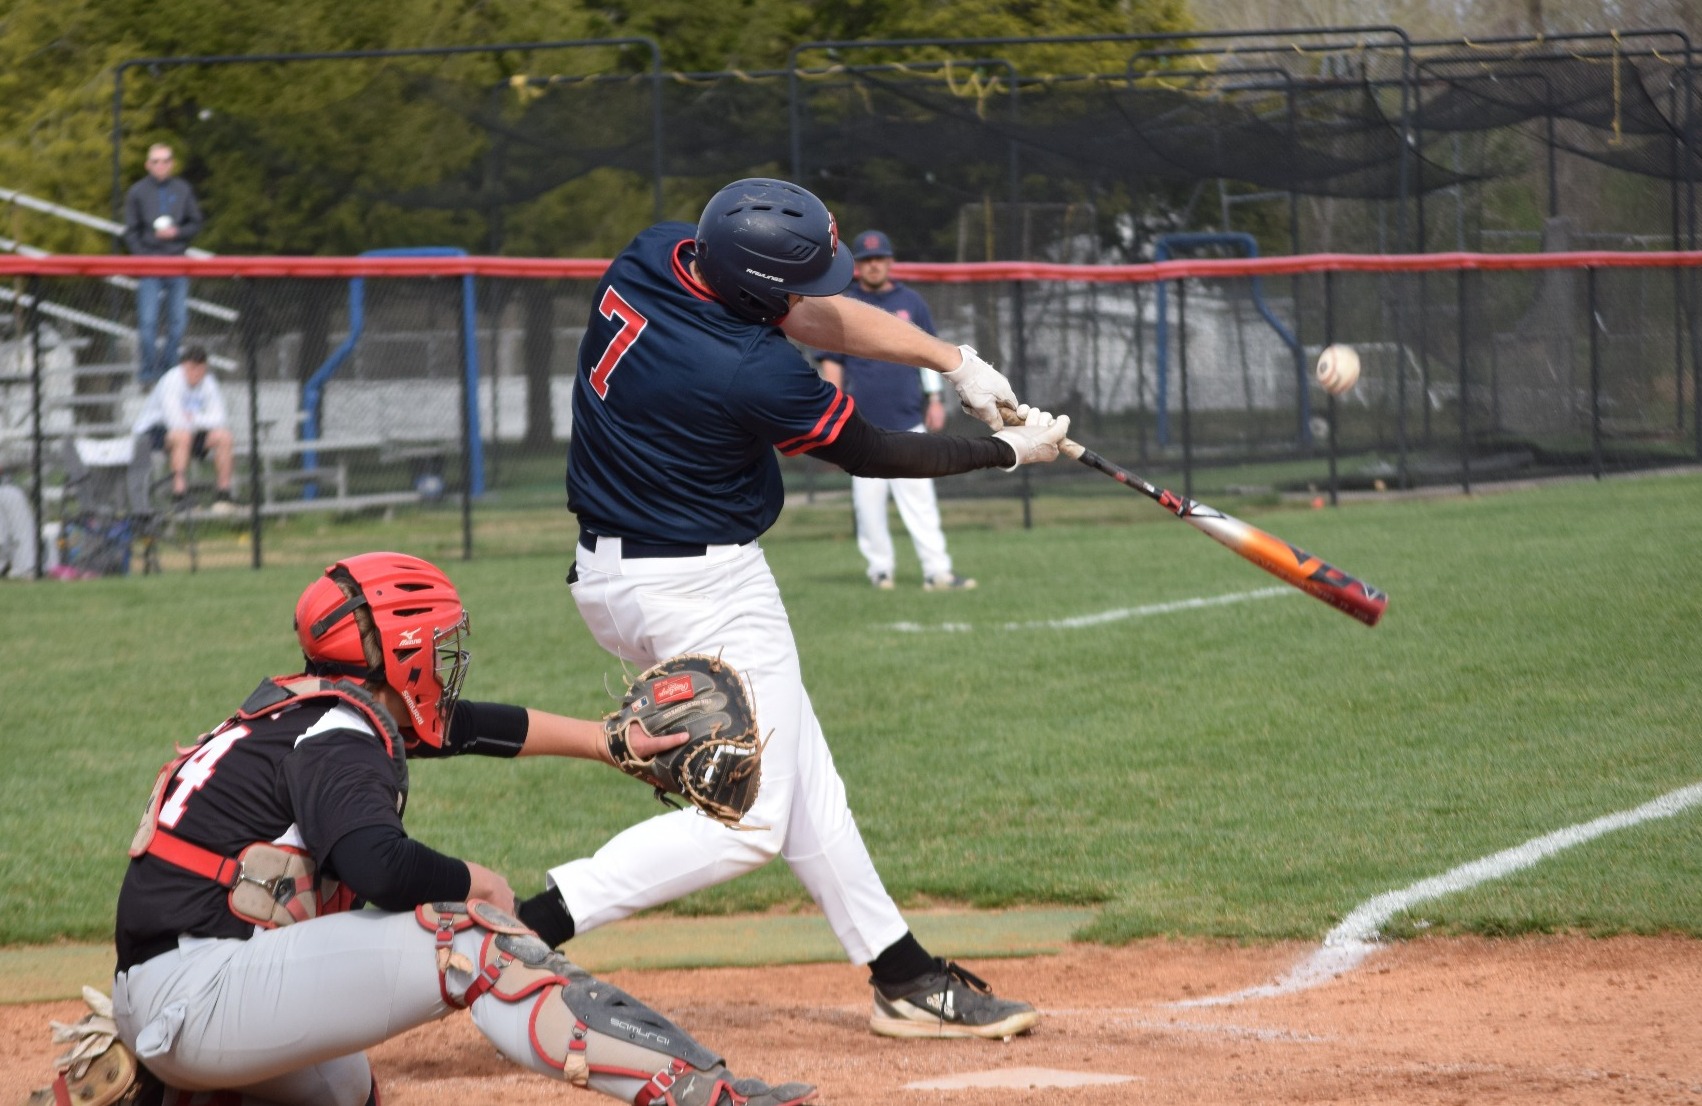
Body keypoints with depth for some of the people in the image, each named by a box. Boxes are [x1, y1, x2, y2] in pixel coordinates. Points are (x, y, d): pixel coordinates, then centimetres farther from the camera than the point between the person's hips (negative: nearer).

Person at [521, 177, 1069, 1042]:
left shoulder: (649, 258, -5)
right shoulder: (755, 377, -28)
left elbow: (819, 317, 5)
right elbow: (869, 454, -10)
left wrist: (954, 359, -2)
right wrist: (1008, 452, 3)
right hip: (703, 591, -10)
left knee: (802, 779, 16)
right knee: (749, 821, -3)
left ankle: (903, 977, 22)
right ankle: (532, 925, -13)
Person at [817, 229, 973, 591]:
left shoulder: (911, 302, 11)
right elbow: (831, 362, 4)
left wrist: (934, 399, 8)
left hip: (908, 418, 1)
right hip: (863, 422, -1)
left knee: (918, 494, -5)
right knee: (868, 498, -2)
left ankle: (937, 570, -9)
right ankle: (880, 566, 9)